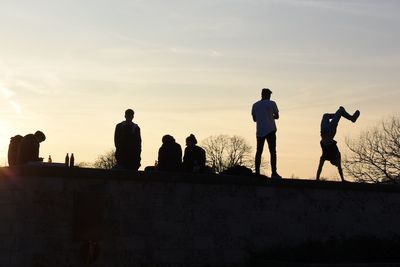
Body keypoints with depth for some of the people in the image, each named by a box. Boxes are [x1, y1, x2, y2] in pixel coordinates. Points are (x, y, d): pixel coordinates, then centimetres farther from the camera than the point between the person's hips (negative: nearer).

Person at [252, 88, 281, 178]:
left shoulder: (255, 105, 10)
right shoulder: (271, 103, -1)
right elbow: (277, 116, 5)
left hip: (260, 131, 4)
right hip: (270, 130, -3)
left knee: (259, 152, 5)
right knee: (273, 151, -4)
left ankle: (257, 172, 0)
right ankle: (274, 173, -10)